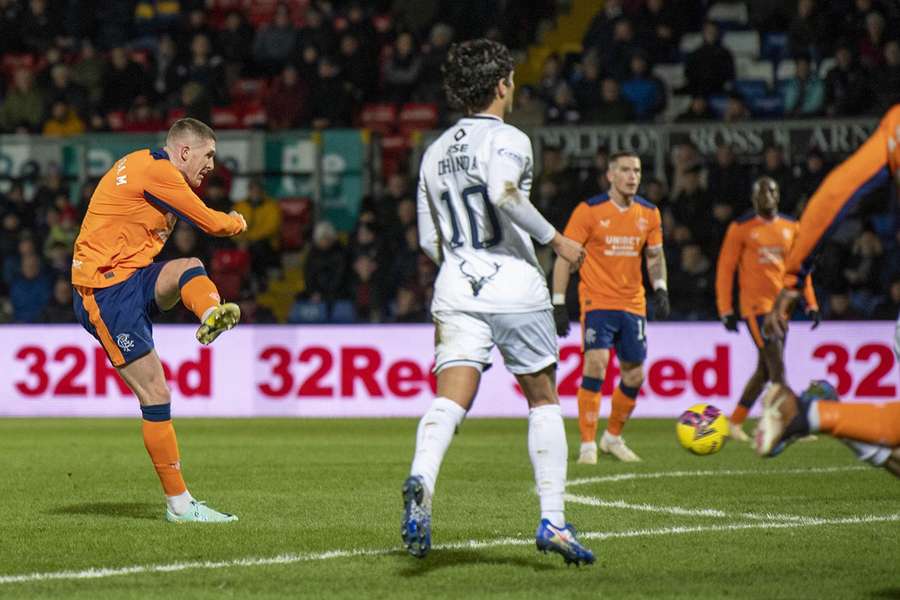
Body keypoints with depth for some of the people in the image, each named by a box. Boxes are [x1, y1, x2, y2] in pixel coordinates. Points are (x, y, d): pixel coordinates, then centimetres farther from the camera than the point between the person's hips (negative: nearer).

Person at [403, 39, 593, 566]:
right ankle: (553, 521, 8)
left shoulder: (435, 152, 16)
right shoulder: (507, 139, -4)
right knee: (544, 400, 11)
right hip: (515, 289, -4)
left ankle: (421, 477, -39)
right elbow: (504, 193, -25)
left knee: (451, 400, -9)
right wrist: (556, 239, -15)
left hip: (455, 290, 4)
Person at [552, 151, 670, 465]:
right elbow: (565, 255, -5)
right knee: (596, 365, -20)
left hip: (633, 305, 5)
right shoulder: (589, 210, -8)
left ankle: (613, 437, 29)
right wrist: (558, 304, -10)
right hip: (597, 301, -5)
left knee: (634, 375, 7)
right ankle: (588, 445, -12)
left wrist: (660, 288, 0)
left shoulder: (649, 213, 5)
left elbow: (655, 255, 18)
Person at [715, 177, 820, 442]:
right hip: (756, 307, -6)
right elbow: (725, 269, -2)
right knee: (778, 367, -14)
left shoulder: (791, 227, 11)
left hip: (782, 306, 6)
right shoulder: (741, 228, -4)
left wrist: (811, 303, 12)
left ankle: (735, 422, 23)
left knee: (765, 370, 10)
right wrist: (726, 310, -7)